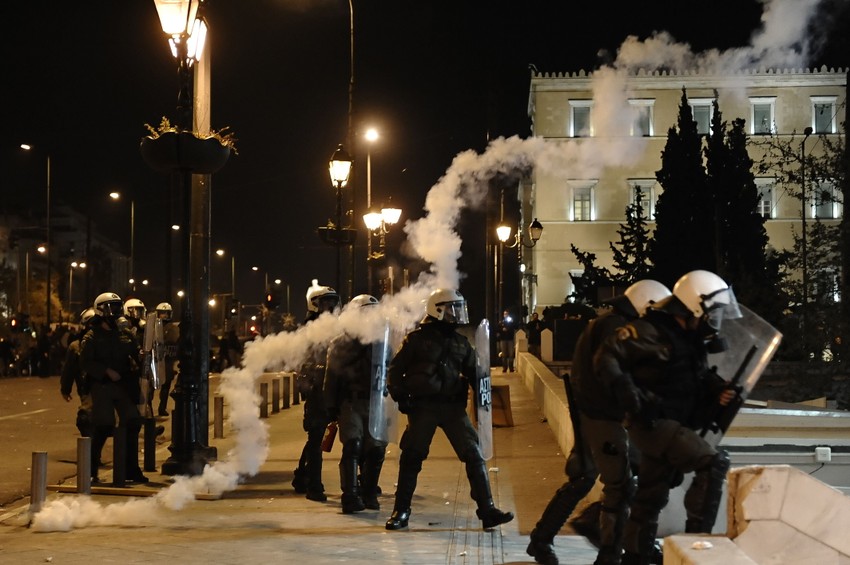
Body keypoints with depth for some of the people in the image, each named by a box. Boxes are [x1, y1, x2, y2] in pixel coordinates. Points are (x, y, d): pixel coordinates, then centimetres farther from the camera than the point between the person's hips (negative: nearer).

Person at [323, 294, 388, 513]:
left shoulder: (380, 343, 13)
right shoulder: (341, 344, 4)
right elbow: (331, 377, 3)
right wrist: (331, 407, -2)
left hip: (375, 404, 3)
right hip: (351, 404, -3)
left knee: (376, 450, 4)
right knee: (352, 447, -15)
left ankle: (368, 493, 21)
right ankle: (351, 496, -16)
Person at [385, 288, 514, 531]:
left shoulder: (461, 342, 13)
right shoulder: (417, 338, 1)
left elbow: (472, 372, 19)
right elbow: (395, 370, 3)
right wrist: (400, 396, -9)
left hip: (453, 406, 3)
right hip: (423, 406, -3)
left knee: (473, 455, -5)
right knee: (411, 457, 3)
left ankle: (487, 510, -2)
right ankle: (401, 511, 16)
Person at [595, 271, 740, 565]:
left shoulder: (692, 340, 12)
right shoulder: (650, 332, -16)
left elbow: (699, 379, 23)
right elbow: (606, 359, -21)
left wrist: (718, 392, 1)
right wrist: (632, 396, -26)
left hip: (677, 427, 9)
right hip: (653, 423, -9)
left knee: (650, 498, 15)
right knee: (713, 463, -21)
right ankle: (697, 538, -14)